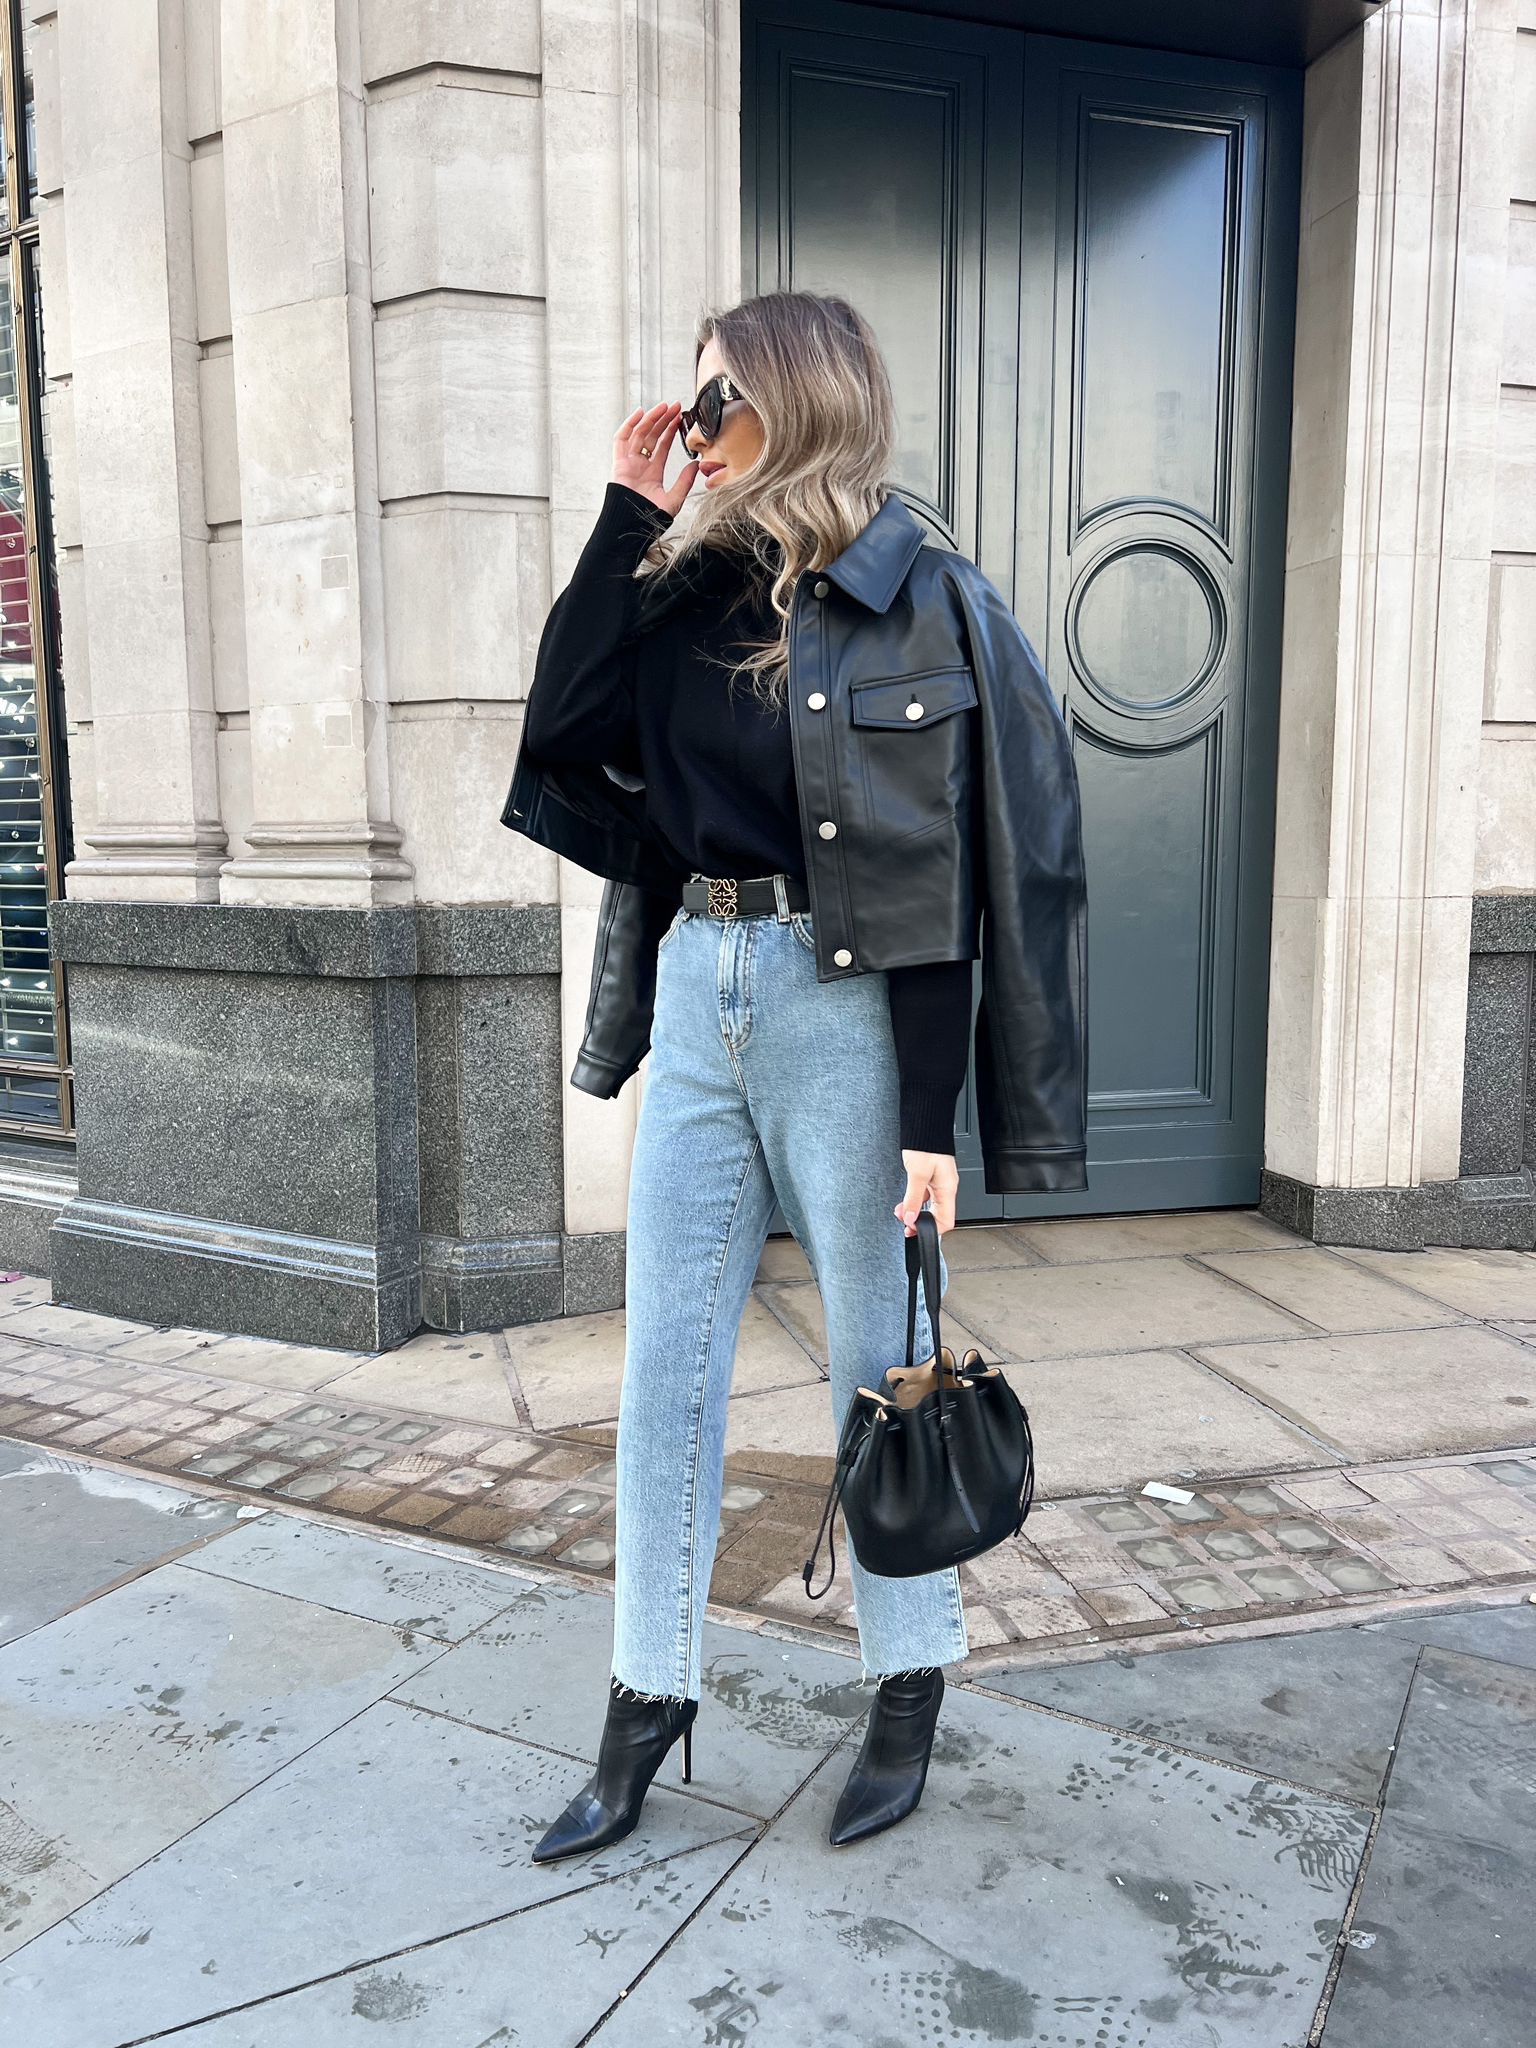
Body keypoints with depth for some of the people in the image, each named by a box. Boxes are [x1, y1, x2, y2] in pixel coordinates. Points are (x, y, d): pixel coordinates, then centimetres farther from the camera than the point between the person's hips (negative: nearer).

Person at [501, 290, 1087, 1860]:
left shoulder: (921, 606, -6)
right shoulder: (692, 595, 12)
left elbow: (943, 874, -11)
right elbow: (565, 724, 0)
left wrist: (930, 1115, -15)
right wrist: (625, 513, 1)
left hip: (845, 1009, -6)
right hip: (698, 992, 6)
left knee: (878, 1365, 8)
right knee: (664, 1364, 9)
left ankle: (910, 1693, 30)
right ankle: (647, 1710, 25)